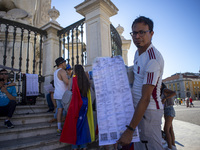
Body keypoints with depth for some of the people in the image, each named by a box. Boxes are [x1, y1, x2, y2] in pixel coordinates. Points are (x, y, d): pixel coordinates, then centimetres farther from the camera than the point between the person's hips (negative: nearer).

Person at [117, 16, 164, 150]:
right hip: (138, 108, 9)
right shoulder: (138, 52, 7)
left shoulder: (154, 59, -24)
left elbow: (145, 99, -28)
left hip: (149, 110, -9)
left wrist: (130, 130, -28)